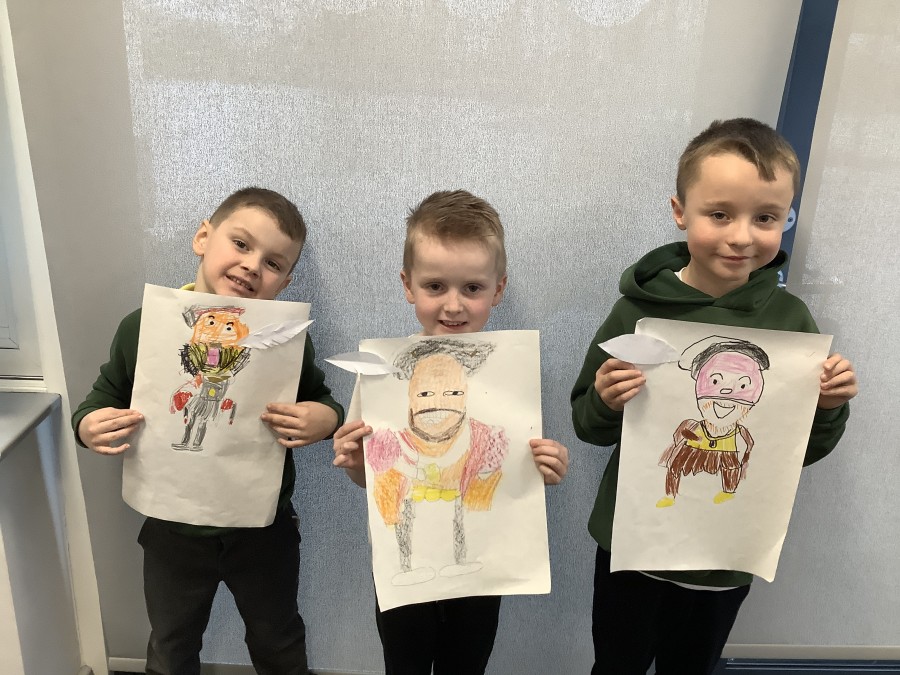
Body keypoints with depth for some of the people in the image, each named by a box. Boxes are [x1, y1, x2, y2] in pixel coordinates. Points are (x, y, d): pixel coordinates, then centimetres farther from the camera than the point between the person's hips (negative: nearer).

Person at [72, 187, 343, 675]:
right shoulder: (142, 328, -13)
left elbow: (322, 404, -5)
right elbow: (105, 396, 2)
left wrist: (324, 419, -27)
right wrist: (88, 424, -18)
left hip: (263, 532, -1)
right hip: (173, 533, 2)